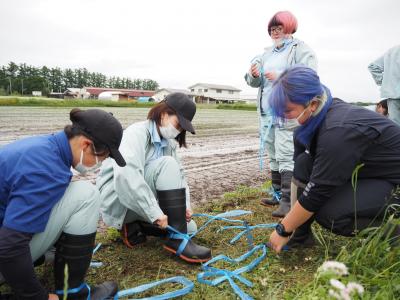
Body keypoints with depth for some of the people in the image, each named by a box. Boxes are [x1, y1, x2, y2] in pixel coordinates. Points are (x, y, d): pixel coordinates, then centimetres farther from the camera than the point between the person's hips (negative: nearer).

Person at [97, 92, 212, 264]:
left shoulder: (168, 142, 7)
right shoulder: (137, 133, -19)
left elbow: (177, 175, 2)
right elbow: (126, 175, -36)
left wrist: (185, 205, -15)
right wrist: (155, 213, -37)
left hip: (142, 202, 8)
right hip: (117, 199, -8)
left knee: (189, 227, -3)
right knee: (166, 164, -28)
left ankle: (133, 226, 6)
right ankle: (177, 240, -26)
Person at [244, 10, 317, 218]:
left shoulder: (301, 49, 2)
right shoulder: (267, 54, 21)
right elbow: (255, 82, 15)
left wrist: (280, 78, -20)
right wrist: (253, 75, -8)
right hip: (266, 112, 7)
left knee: (286, 156, -13)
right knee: (273, 156, 11)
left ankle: (287, 201, -9)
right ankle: (278, 194, 22)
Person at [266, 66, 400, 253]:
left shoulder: (338, 131, -33)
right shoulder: (317, 117, -8)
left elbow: (317, 192, -29)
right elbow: (299, 170, -1)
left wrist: (283, 230, -18)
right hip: (364, 169, 8)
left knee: (329, 213, -26)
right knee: (304, 163, -8)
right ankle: (301, 235, 0)